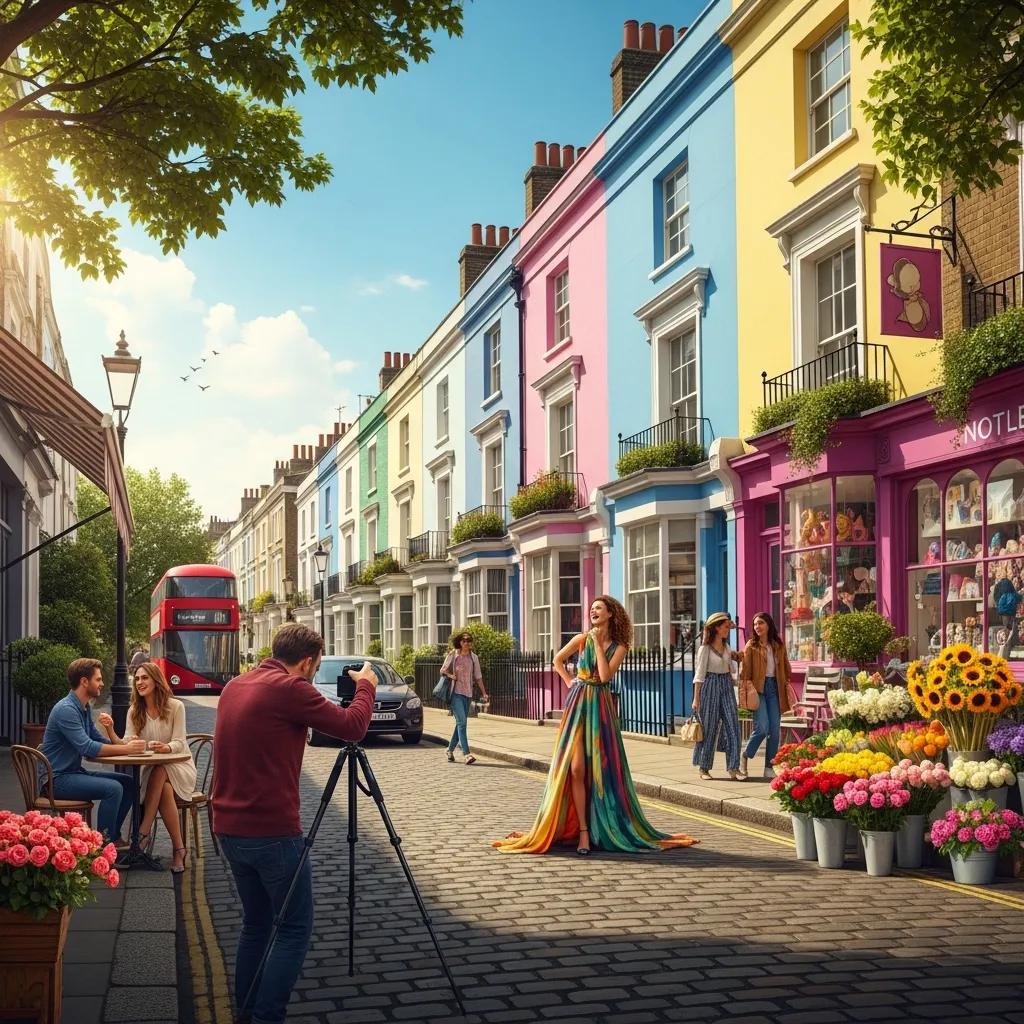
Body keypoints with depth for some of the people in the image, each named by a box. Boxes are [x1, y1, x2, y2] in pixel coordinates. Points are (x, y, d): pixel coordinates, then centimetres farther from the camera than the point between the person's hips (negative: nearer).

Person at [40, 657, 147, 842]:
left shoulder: (84, 708, 13)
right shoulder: (66, 709, -20)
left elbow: (100, 742, 13)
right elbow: (88, 748, -27)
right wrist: (127, 749, -24)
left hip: (75, 772, 10)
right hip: (58, 779, -10)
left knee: (128, 783, 6)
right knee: (113, 788, -25)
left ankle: (113, 837, 11)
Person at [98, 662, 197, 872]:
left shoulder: (175, 706, -5)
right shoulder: (134, 711, 5)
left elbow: (179, 743, -12)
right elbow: (126, 745, -6)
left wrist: (166, 748, -36)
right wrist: (110, 731, -26)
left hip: (179, 766, -2)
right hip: (152, 771, 2)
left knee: (159, 773, -36)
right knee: (164, 791, -32)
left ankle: (144, 831, -29)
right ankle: (178, 849, -29)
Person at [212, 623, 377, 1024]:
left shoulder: (235, 686, 10)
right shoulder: (290, 689, -14)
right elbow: (352, 726, -9)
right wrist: (366, 685, 7)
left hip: (229, 828, 8)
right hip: (272, 832, -8)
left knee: (256, 922, 18)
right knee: (294, 929, 2)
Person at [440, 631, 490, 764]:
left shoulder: (473, 658, 9)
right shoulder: (453, 655, -1)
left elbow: (478, 676, 11)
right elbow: (443, 670, 6)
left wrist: (484, 693, 6)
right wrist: (450, 675, -14)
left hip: (468, 693, 5)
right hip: (455, 692, -5)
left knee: (460, 723, 11)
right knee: (462, 722, -14)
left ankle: (450, 749, 28)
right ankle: (467, 753, -18)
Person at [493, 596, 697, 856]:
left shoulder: (618, 647, 2)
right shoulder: (582, 639, 4)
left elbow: (605, 675, -13)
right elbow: (558, 660, 18)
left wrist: (598, 643, -9)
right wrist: (569, 681, 6)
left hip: (601, 708, 0)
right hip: (578, 705, 0)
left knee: (602, 769, 0)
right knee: (577, 768, -8)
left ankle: (603, 827, 11)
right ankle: (582, 831, -5)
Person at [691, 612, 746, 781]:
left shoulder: (727, 647, 12)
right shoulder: (705, 648, -7)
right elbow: (699, 674, -9)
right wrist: (696, 698, -12)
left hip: (726, 686, 6)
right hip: (710, 686, -6)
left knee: (732, 726, -3)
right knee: (708, 727, 0)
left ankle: (733, 767, -1)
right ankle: (703, 767, 12)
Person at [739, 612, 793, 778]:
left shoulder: (779, 646, 12)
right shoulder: (751, 645, 2)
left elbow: (785, 668, 15)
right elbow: (745, 669, -2)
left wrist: (787, 685, 7)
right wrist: (746, 687, -11)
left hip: (775, 687, 4)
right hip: (758, 687, -4)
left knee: (775, 729, 1)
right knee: (762, 727, -15)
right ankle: (745, 757, 6)